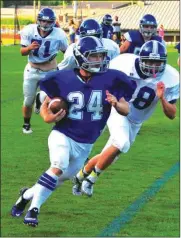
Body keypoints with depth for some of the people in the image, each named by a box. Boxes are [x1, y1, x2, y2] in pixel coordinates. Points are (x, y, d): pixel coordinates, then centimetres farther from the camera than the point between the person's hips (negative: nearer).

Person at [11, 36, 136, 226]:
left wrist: (116, 104, -28)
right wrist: (48, 117, -21)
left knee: (62, 178, 16)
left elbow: (126, 110, -6)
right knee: (59, 166, -30)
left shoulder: (109, 80, -10)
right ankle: (34, 208, -20)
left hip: (85, 144, 4)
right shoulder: (64, 80, -12)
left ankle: (28, 194, 41)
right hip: (63, 135, -4)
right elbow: (44, 107, 1)